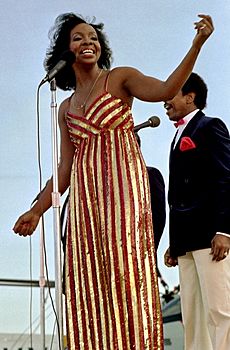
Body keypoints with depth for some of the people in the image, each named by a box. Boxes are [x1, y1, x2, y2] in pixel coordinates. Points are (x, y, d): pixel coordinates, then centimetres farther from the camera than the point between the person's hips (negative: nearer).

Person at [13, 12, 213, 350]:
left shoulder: (120, 78, 7)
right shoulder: (66, 108, 20)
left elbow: (166, 90, -12)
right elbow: (66, 166, 16)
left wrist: (197, 43, -24)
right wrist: (37, 211, 11)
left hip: (122, 187, -5)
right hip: (85, 197, 5)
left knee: (127, 271, -12)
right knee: (91, 283, 0)